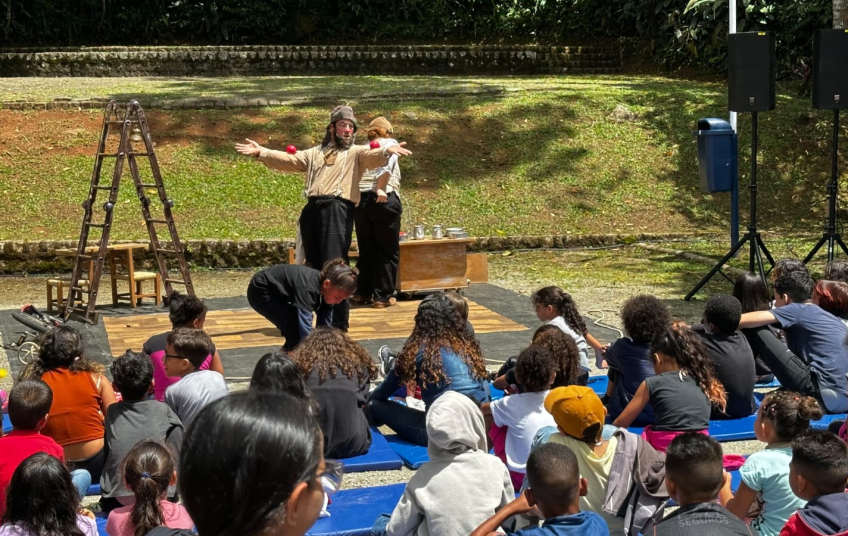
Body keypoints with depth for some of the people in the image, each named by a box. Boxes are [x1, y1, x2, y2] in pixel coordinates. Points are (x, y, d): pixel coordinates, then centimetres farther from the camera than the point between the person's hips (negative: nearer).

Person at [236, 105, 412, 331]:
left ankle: (338, 326, -8)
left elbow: (373, 157, -7)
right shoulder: (315, 153, 27)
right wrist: (261, 152, 6)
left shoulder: (356, 153, 14)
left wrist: (386, 151, -30)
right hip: (313, 210, 5)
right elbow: (289, 160, 19)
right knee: (314, 266, 8)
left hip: (338, 210, -5)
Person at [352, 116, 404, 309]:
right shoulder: (389, 143, 6)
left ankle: (363, 292, 18)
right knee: (388, 250, 3)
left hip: (359, 200, 5)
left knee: (366, 249, 15)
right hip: (384, 200, -5)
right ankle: (383, 296, 2)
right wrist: (380, 189, -16)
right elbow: (387, 163, -14)